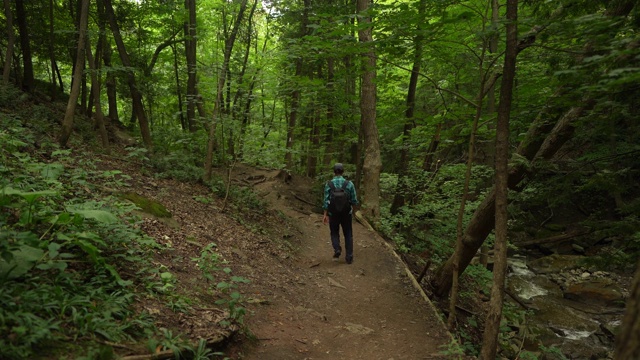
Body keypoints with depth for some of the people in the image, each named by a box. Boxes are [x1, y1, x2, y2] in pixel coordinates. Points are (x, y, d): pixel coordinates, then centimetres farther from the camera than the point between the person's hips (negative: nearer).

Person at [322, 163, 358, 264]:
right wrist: (352, 207, 18)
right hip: (346, 213, 0)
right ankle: (349, 257, 13)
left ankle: (337, 250, -6)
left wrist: (325, 215, -1)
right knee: (348, 234, 13)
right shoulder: (349, 184, -8)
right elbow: (354, 201, -4)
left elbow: (326, 201, -8)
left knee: (334, 233, 18)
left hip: (333, 213, 0)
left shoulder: (328, 184, -8)